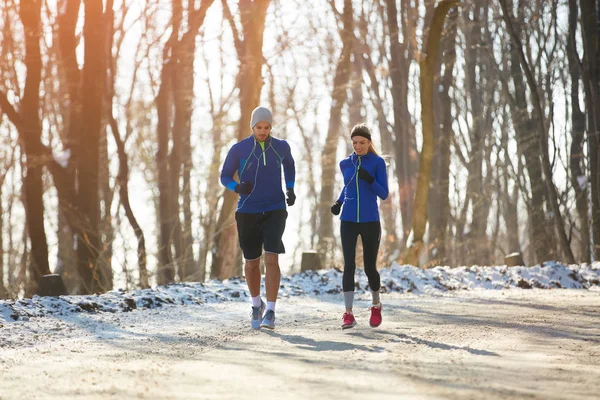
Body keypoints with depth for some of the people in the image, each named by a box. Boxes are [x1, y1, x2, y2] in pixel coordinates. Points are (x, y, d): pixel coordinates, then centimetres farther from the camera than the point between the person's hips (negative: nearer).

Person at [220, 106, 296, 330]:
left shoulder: (281, 147, -2)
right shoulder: (238, 149, -8)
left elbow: (289, 165, 22)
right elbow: (225, 177, 2)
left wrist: (291, 190, 8)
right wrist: (238, 188, -21)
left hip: (274, 212, 0)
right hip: (248, 213, 0)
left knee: (271, 259, -17)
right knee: (252, 262, 10)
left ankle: (270, 312, -16)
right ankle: (256, 304, 37)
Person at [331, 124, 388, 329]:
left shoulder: (377, 163, -4)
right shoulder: (345, 164, 7)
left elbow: (384, 194, -7)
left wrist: (370, 180, -23)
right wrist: (339, 202, 8)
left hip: (370, 222, -2)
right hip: (348, 222, 2)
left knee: (370, 267, 6)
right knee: (349, 266, -8)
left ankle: (376, 306, 30)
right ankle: (348, 314, -8)